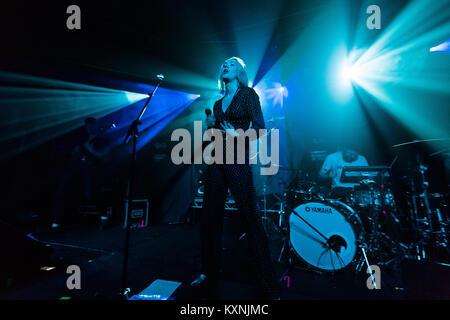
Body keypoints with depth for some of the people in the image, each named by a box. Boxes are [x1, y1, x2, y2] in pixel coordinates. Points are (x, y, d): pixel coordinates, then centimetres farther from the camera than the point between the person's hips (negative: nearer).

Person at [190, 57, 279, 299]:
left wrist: (238, 135, -22)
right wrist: (210, 126, 2)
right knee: (209, 217, 7)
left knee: (251, 218, -6)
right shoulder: (218, 103, 21)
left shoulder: (248, 94, 5)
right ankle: (209, 274, 24)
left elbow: (260, 128, -6)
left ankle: (268, 286, 7)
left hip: (237, 160, -6)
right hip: (216, 161, 6)